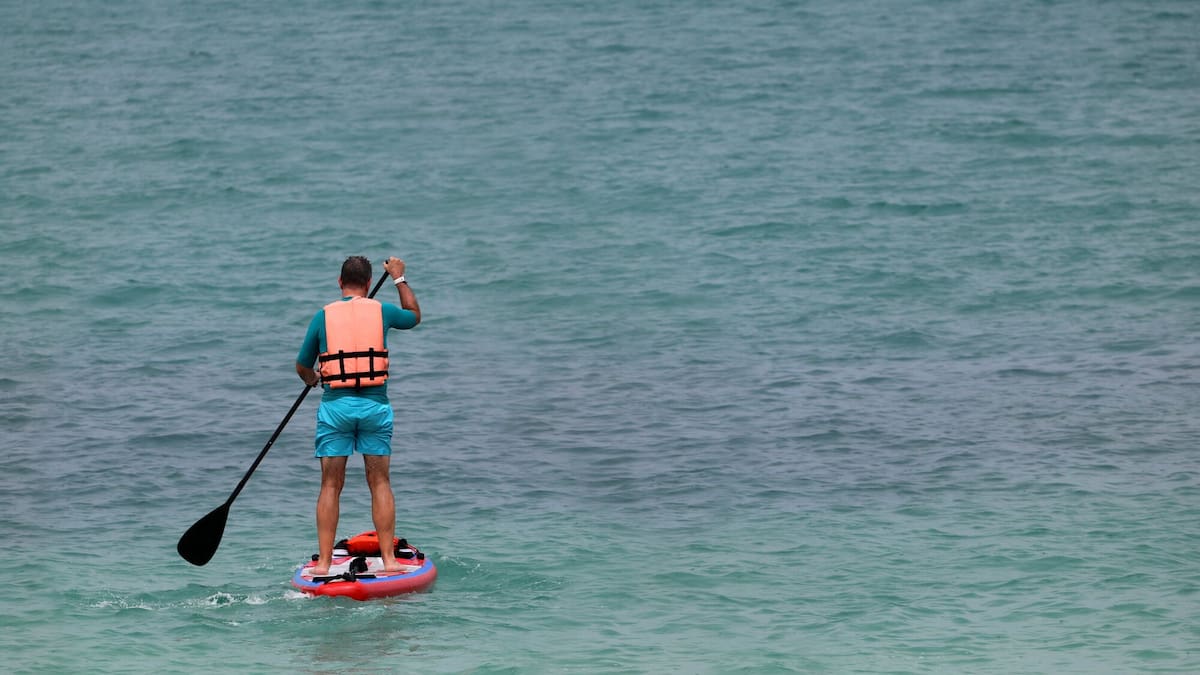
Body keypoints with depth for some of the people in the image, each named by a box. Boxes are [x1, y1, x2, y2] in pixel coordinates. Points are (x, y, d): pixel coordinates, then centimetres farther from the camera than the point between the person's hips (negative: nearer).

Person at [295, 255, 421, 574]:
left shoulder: (323, 316, 2)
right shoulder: (382, 311, 3)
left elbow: (302, 367, 11)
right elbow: (414, 315, 27)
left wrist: (312, 379, 34)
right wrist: (400, 279, 39)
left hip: (335, 405, 0)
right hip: (375, 405, 0)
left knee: (330, 485, 3)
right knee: (380, 483, 7)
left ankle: (324, 562, 0)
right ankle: (388, 558, 4)